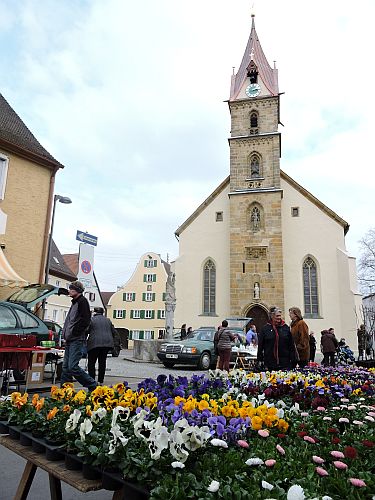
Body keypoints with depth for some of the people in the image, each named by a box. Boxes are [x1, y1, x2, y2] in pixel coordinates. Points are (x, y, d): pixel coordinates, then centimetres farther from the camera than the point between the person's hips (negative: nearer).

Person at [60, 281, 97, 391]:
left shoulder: (82, 301, -8)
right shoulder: (75, 303, 21)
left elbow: (85, 320, -18)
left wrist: (73, 332, -16)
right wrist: (66, 334, 15)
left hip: (77, 340, -9)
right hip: (70, 340, 10)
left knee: (73, 367, -13)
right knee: (66, 367, 8)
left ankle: (93, 386, -2)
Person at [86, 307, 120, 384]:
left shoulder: (91, 320, 4)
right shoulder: (108, 320, 19)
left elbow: (86, 331, -3)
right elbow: (115, 333, 18)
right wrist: (117, 344, 21)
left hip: (95, 343, -5)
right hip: (107, 343, 5)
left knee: (91, 363, 6)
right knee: (102, 362, 14)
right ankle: (100, 380, 16)